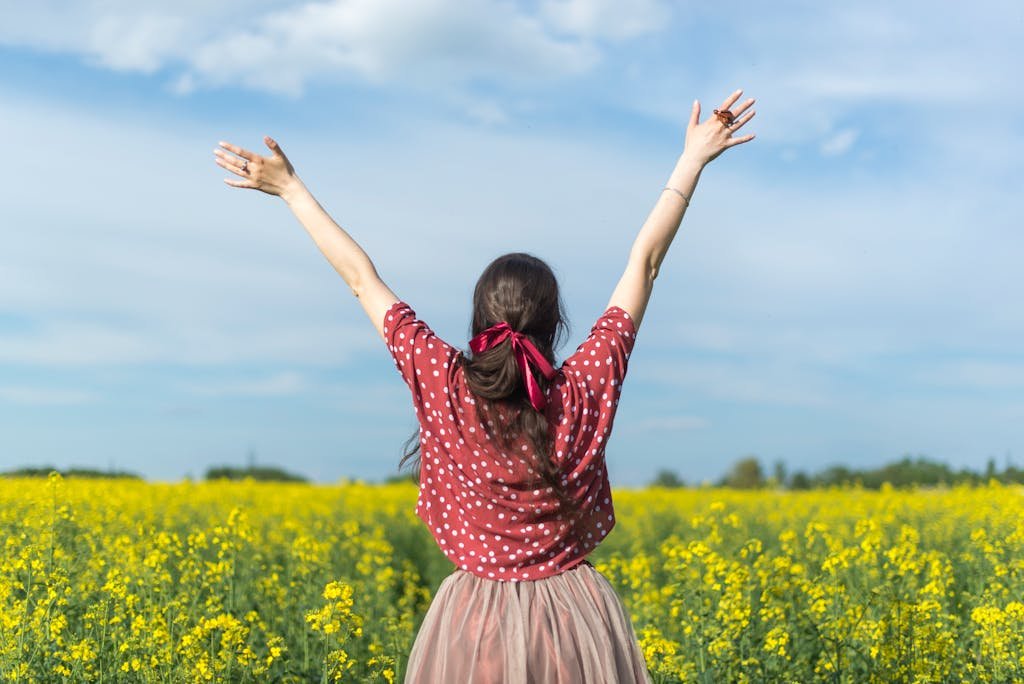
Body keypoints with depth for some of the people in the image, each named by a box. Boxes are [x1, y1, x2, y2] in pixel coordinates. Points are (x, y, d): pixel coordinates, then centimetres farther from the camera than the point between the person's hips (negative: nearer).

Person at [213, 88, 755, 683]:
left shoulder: (446, 387, -12)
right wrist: (693, 159, 5)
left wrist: (291, 188, 7)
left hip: (474, 632, 0)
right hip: (576, 630, 0)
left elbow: (362, 279, -3)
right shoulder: (586, 392, -11)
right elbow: (645, 264, -3)